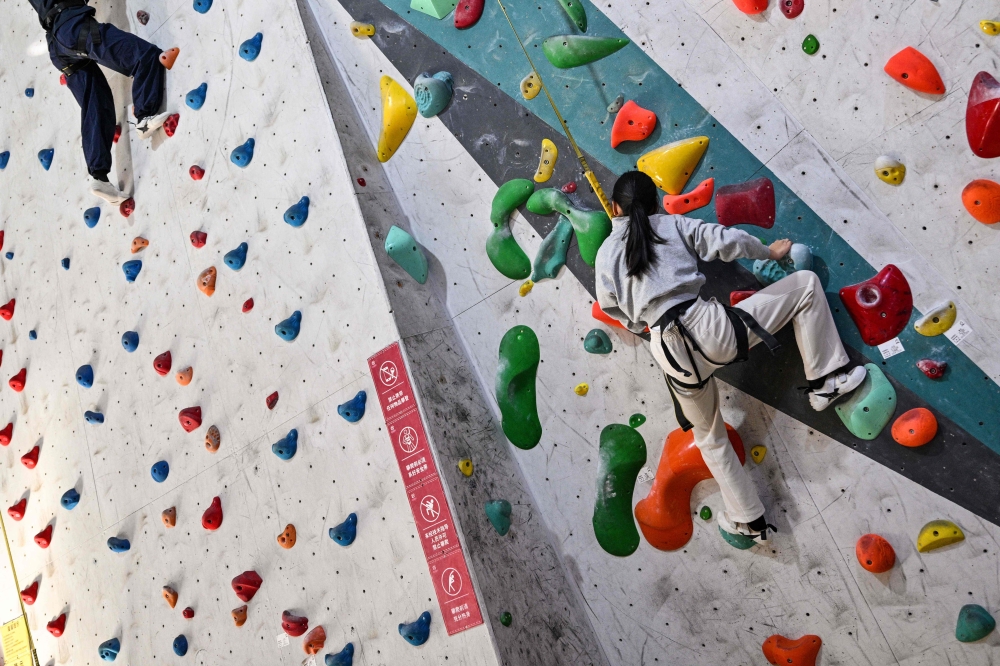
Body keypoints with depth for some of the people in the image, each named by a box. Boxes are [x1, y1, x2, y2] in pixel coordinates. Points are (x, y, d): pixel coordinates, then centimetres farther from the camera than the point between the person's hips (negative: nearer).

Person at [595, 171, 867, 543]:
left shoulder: (606, 254, 12)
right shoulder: (672, 224, 8)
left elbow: (611, 306, 20)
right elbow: (727, 241, 3)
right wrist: (770, 252, 20)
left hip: (669, 352, 3)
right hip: (707, 327, -3)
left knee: (710, 436, 26)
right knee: (806, 284, 14)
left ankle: (747, 521, 35)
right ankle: (827, 381, 13)